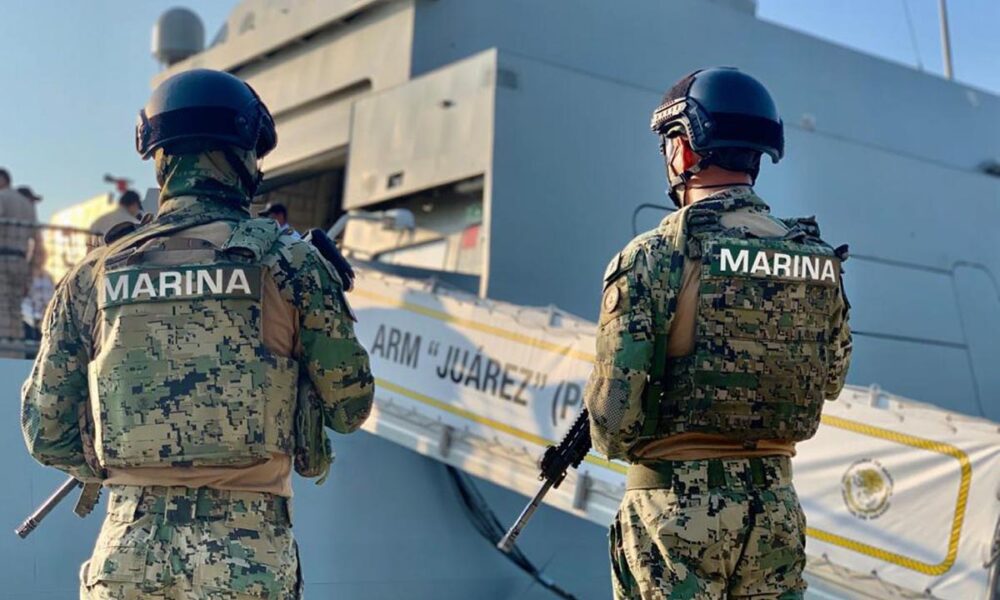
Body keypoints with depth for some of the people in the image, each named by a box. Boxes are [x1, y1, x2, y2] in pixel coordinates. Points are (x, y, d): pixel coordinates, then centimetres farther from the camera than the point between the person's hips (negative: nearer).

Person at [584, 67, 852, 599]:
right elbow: (830, 381, 15)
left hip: (675, 508, -4)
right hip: (776, 505, 5)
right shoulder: (818, 261, 3)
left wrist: (619, 442, 7)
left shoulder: (651, 259, -13)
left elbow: (615, 411, -14)